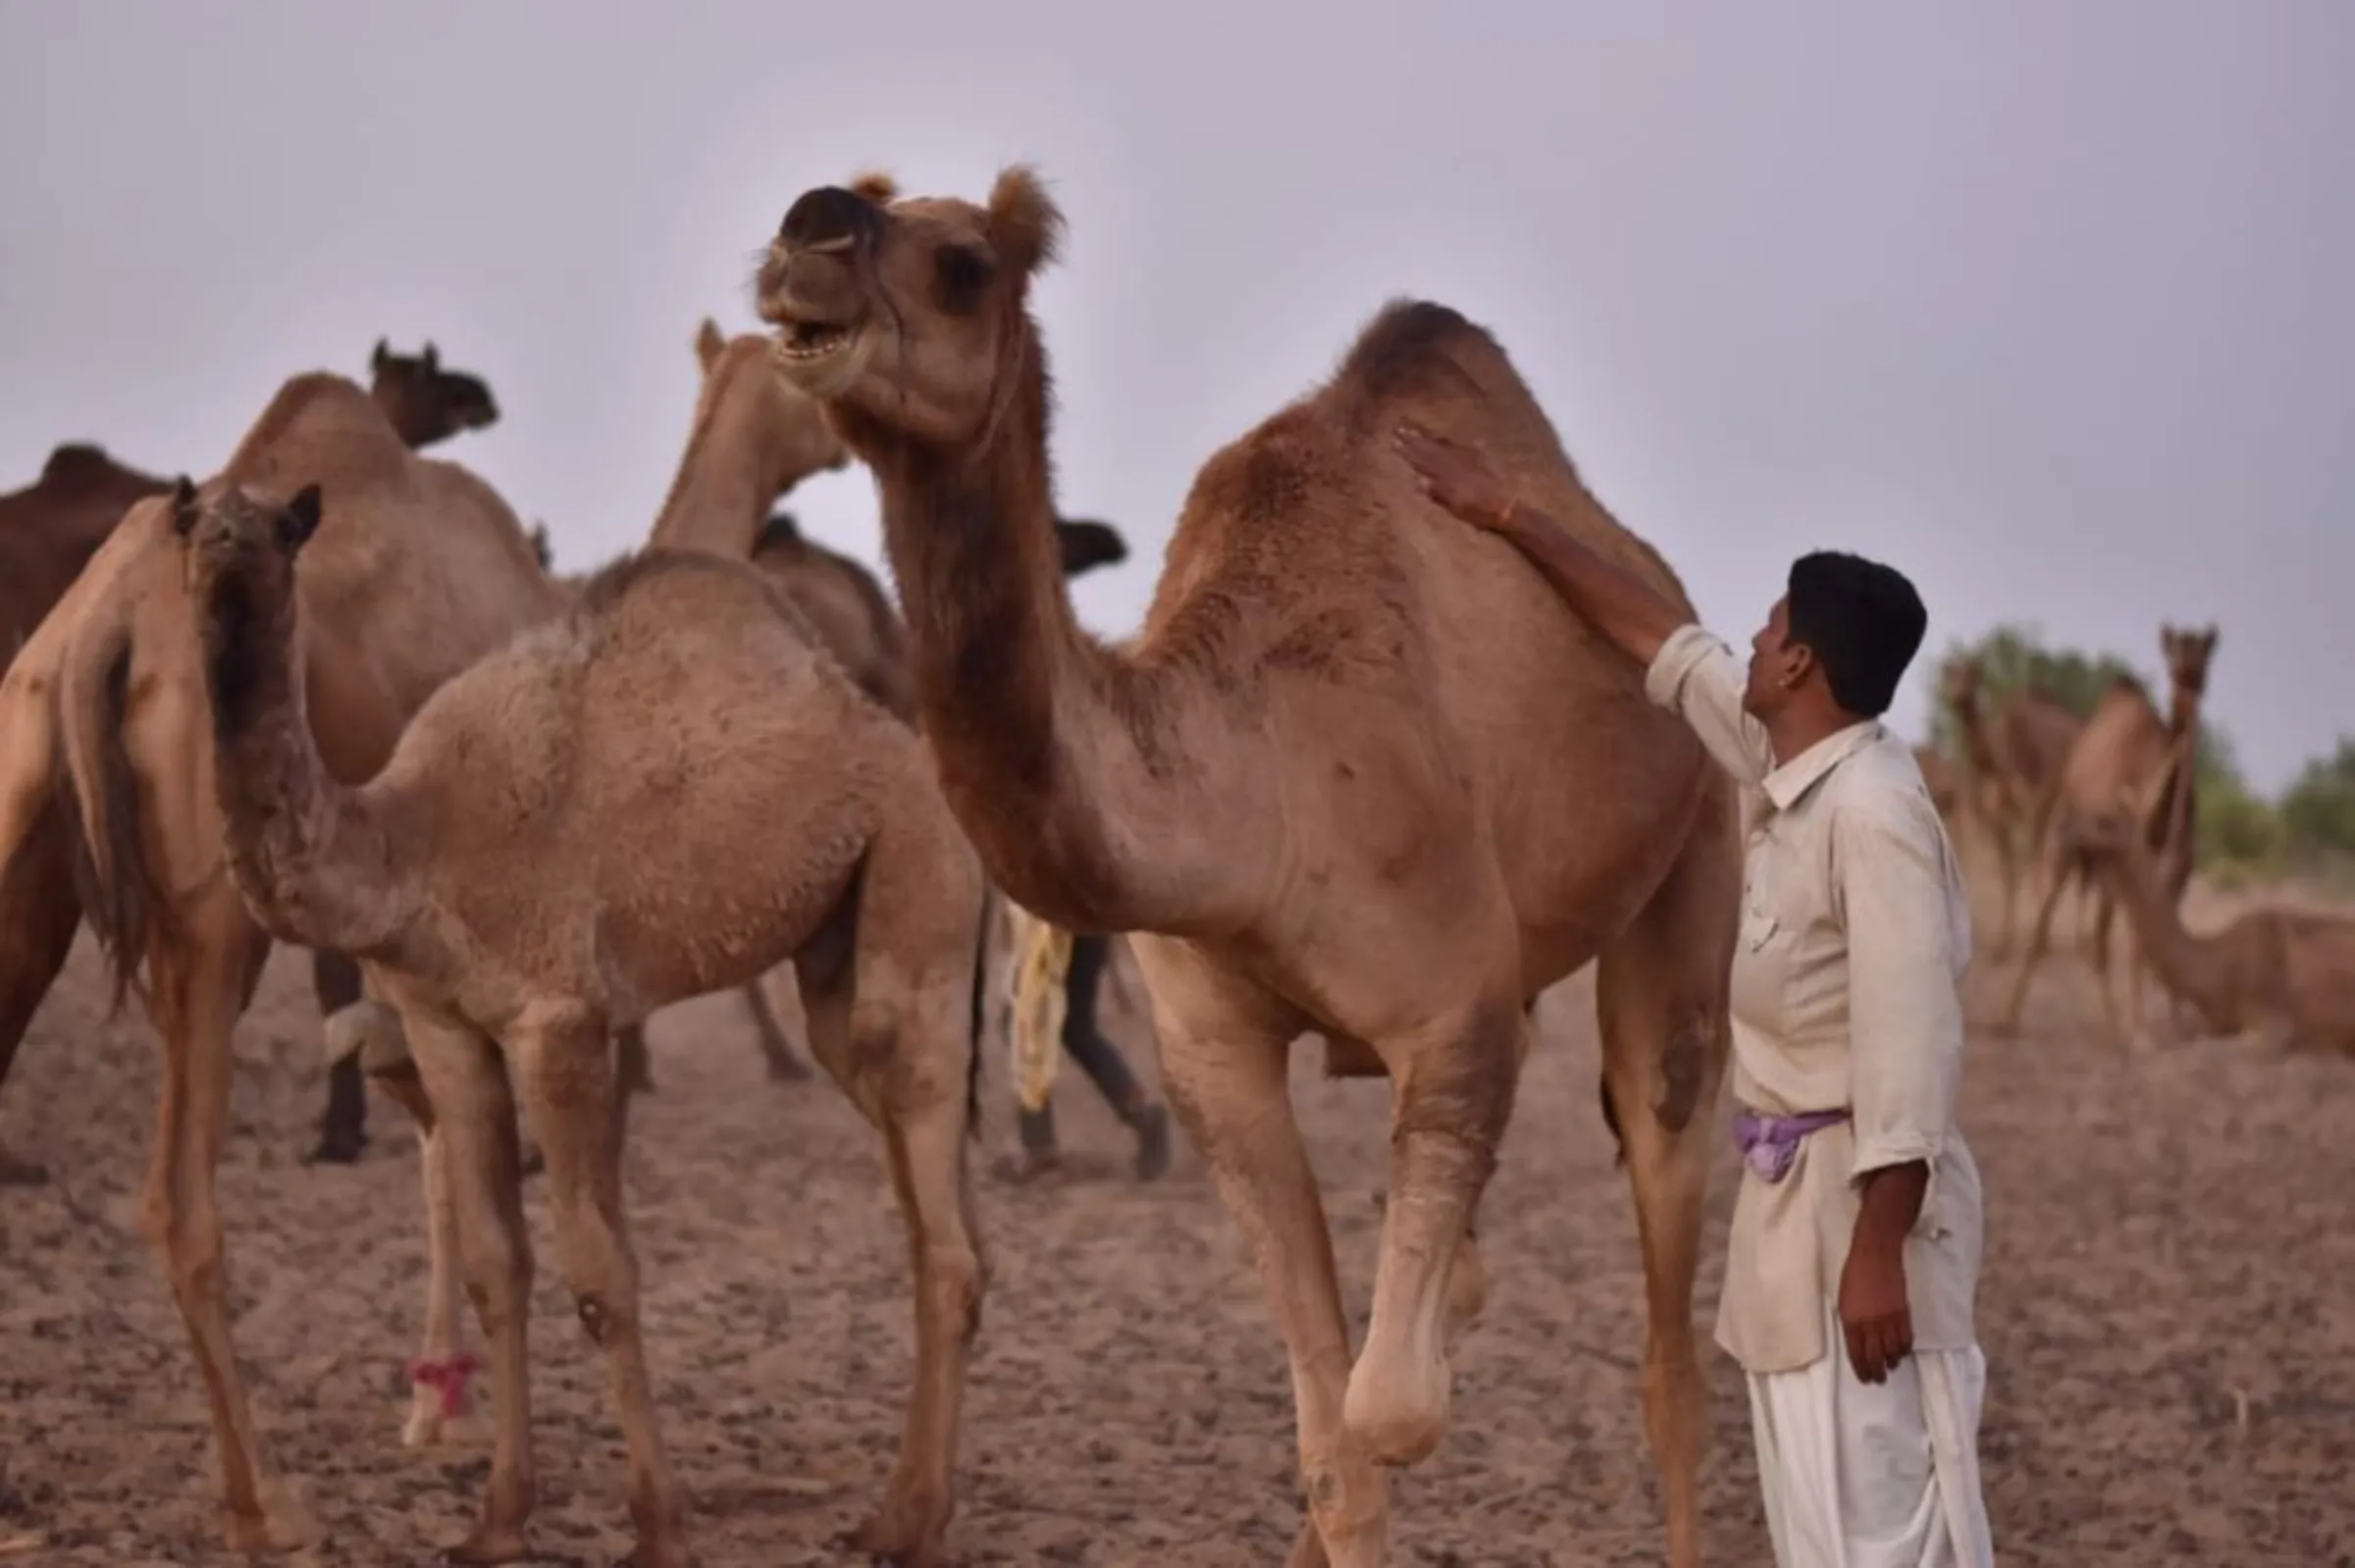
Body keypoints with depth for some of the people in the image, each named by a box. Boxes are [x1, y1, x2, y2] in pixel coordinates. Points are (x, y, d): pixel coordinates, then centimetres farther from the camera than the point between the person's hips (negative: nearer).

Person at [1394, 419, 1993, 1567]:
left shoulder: (1872, 810, -19)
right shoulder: (1788, 767, 8)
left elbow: (1909, 1048, -22)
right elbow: (1662, 644, 22)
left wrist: (1876, 1253, -24)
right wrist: (1504, 514, 27)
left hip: (1861, 1195, -10)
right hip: (1789, 1191, 10)